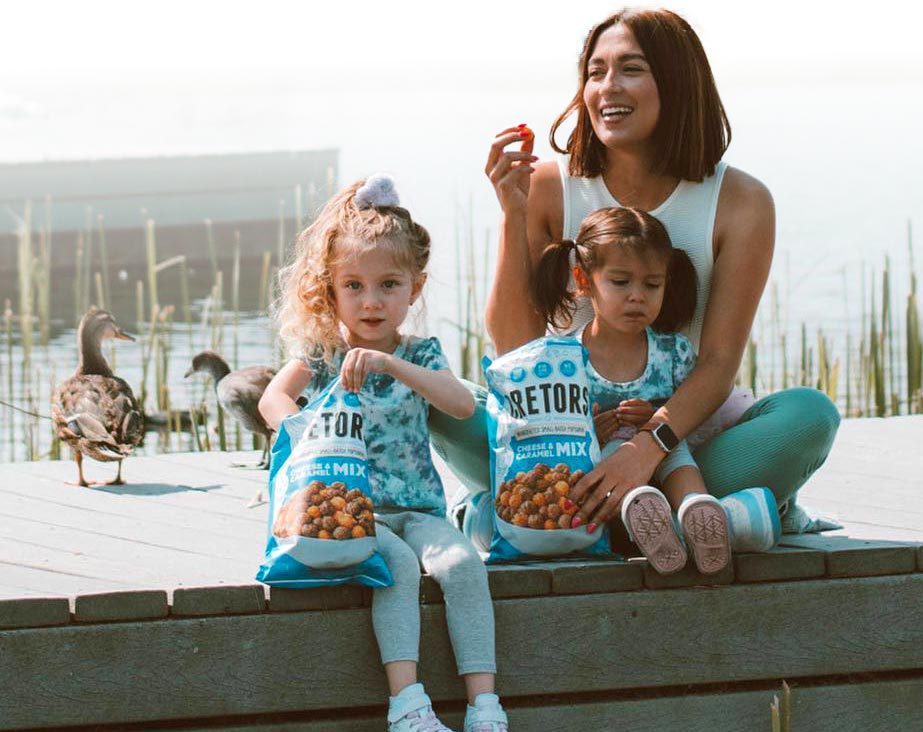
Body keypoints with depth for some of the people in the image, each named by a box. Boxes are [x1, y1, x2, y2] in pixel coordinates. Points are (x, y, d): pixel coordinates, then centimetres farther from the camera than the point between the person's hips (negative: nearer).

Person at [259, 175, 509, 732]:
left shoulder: (420, 354, 7)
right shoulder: (319, 353, 7)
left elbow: (462, 405, -13)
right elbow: (273, 400, -11)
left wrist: (390, 364, -24)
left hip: (418, 506, 1)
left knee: (462, 562, -27)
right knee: (397, 563, -31)